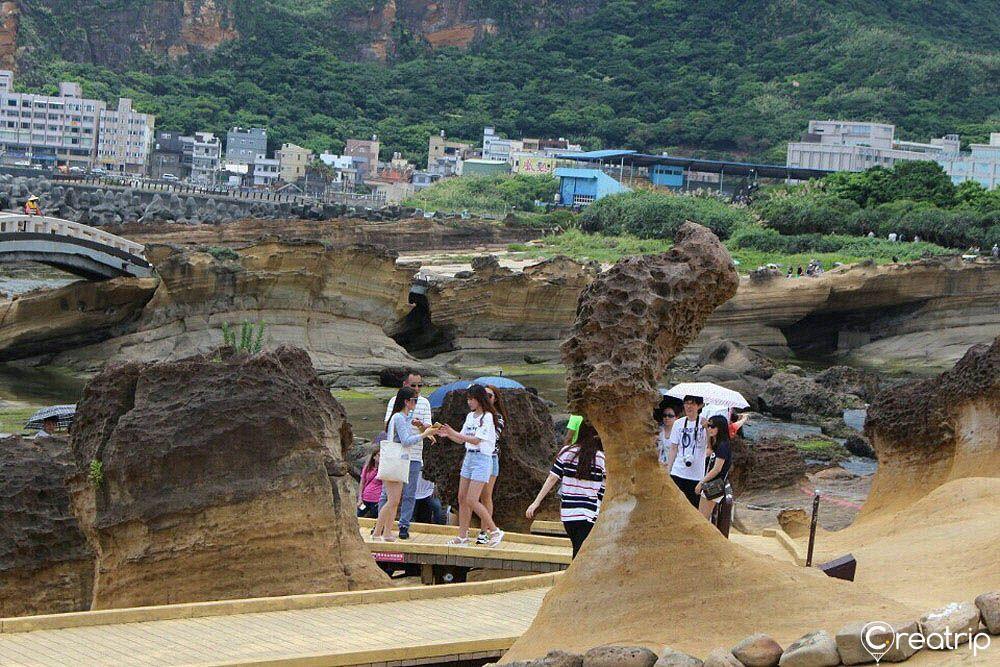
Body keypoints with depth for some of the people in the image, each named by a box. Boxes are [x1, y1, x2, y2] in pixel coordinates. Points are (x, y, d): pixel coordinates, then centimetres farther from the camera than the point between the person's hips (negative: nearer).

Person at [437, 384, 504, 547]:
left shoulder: (487, 417, -11)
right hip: (469, 457, 8)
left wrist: (453, 433, -19)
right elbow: (461, 440, 17)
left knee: (472, 500, -12)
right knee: (462, 498, 6)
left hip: (482, 459, -8)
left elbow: (476, 440, -19)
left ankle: (495, 531, -1)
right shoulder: (470, 416, 13)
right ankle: (462, 536, 12)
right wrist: (447, 434, 1)